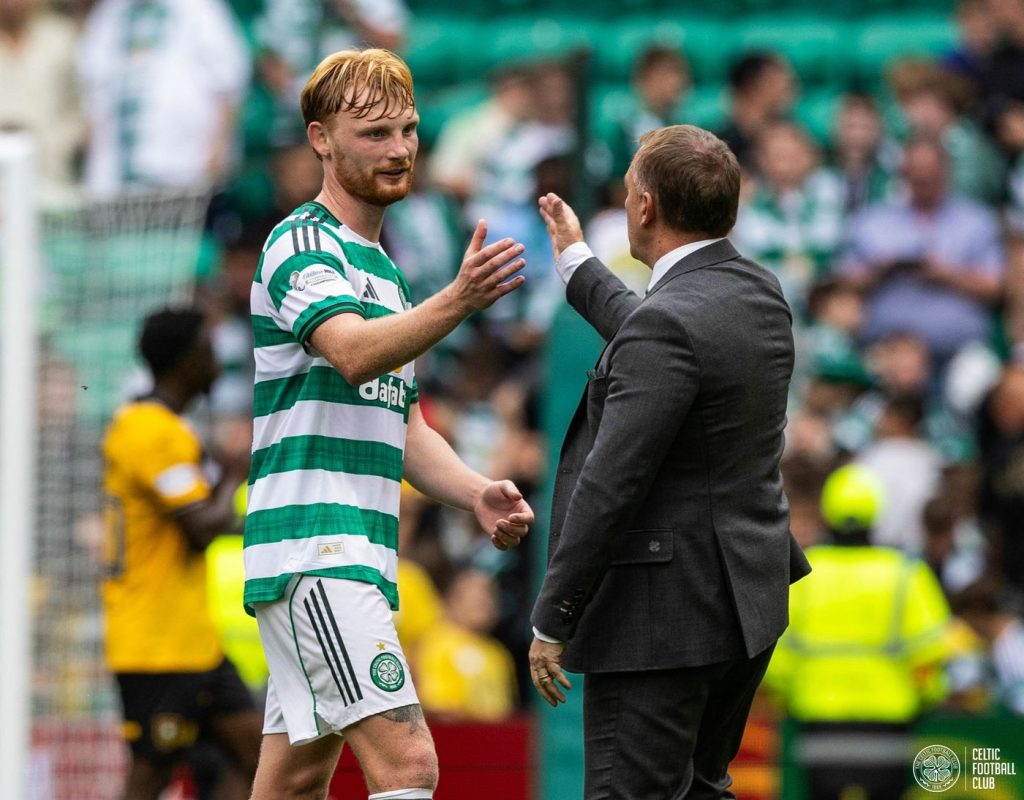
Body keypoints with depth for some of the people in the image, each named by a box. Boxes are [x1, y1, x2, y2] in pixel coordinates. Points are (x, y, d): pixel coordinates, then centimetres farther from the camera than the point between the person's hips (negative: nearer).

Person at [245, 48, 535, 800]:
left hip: (359, 558, 10)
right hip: (314, 554, -10)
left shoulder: (381, 267, 23)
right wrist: (458, 301, -43)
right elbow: (354, 353, -26)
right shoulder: (304, 244, -6)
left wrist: (476, 493, 6)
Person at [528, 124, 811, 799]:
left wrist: (552, 622, -16)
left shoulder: (668, 324, -22)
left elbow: (610, 485, -22)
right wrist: (576, 262, 38)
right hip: (750, 593, 9)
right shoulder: (760, 293, 5)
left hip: (667, 613, -9)